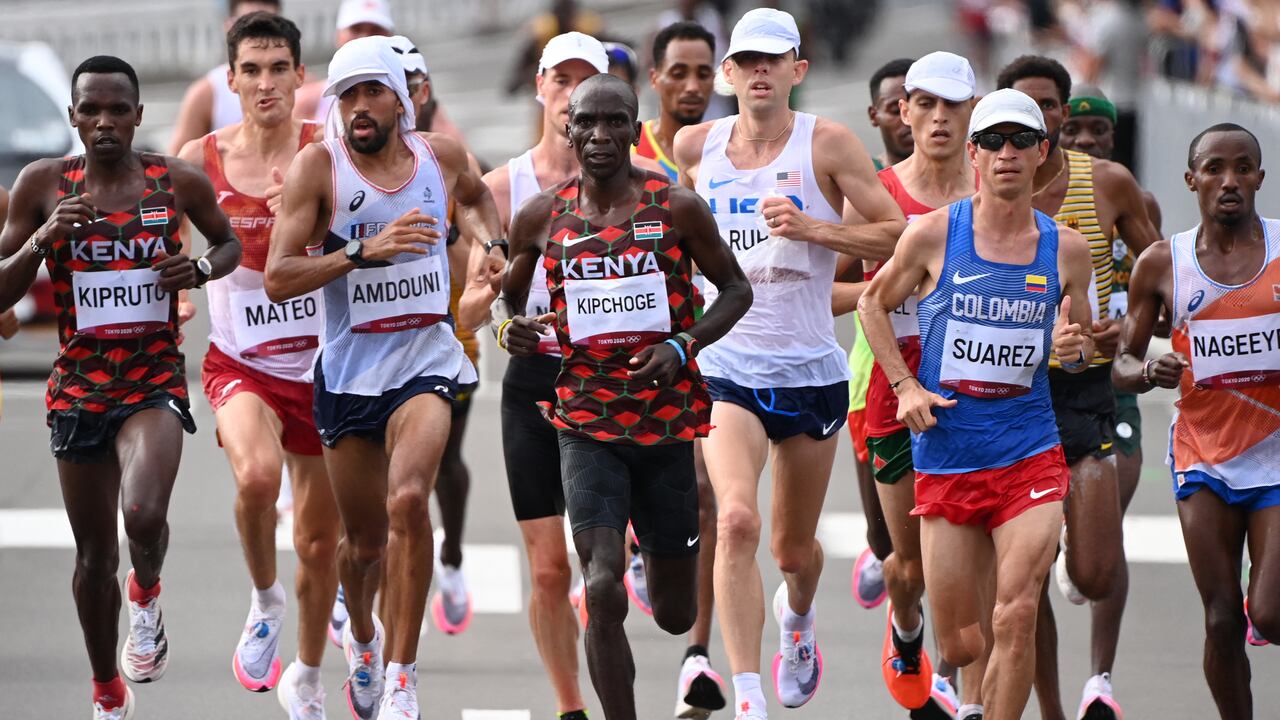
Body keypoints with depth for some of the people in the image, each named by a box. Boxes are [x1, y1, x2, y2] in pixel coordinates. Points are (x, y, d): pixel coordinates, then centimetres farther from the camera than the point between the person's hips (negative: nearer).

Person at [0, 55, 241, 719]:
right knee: (94, 553, 10)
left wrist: (203, 269, -7)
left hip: (155, 382, -2)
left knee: (144, 515, -27)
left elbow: (229, 243, 15)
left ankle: (146, 596, 9)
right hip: (78, 385, 2)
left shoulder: (180, 182, -4)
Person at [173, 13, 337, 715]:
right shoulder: (200, 159, -2)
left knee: (319, 542, 10)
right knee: (257, 475, -32)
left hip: (319, 363, 1)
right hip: (240, 364, -1)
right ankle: (264, 601, -4)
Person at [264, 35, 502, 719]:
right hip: (349, 369, 0)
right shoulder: (318, 166, -8)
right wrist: (366, 251, -25)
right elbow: (278, 279, -15)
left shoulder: (441, 155, 3)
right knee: (363, 541, 11)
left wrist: (489, 240, 9)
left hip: (425, 360, 0)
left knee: (407, 500, -26)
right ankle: (361, 633, 47)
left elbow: (474, 195, 29)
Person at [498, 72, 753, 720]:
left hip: (668, 418, 0)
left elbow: (736, 290, 5)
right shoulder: (542, 216, 1)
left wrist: (683, 345, -13)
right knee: (602, 592, -20)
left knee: (674, 614, 12)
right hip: (586, 423, 0)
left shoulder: (676, 208, -4)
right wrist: (508, 329, -8)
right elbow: (507, 295, 16)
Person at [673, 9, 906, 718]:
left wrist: (812, 228, -19)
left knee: (793, 547, 15)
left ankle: (796, 614, 53)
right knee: (736, 520, -23)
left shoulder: (826, 142, -6)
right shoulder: (696, 145, 2)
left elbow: (895, 235, -8)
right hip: (727, 365, 0)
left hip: (811, 367, 0)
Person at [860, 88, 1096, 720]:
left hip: (1030, 456, 0)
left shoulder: (1065, 248, 3)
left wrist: (1073, 349, -7)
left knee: (1016, 620, -17)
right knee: (959, 646, 5)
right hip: (945, 459, 0)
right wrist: (905, 384, 1)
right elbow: (873, 303, 13)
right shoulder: (933, 235, -2)